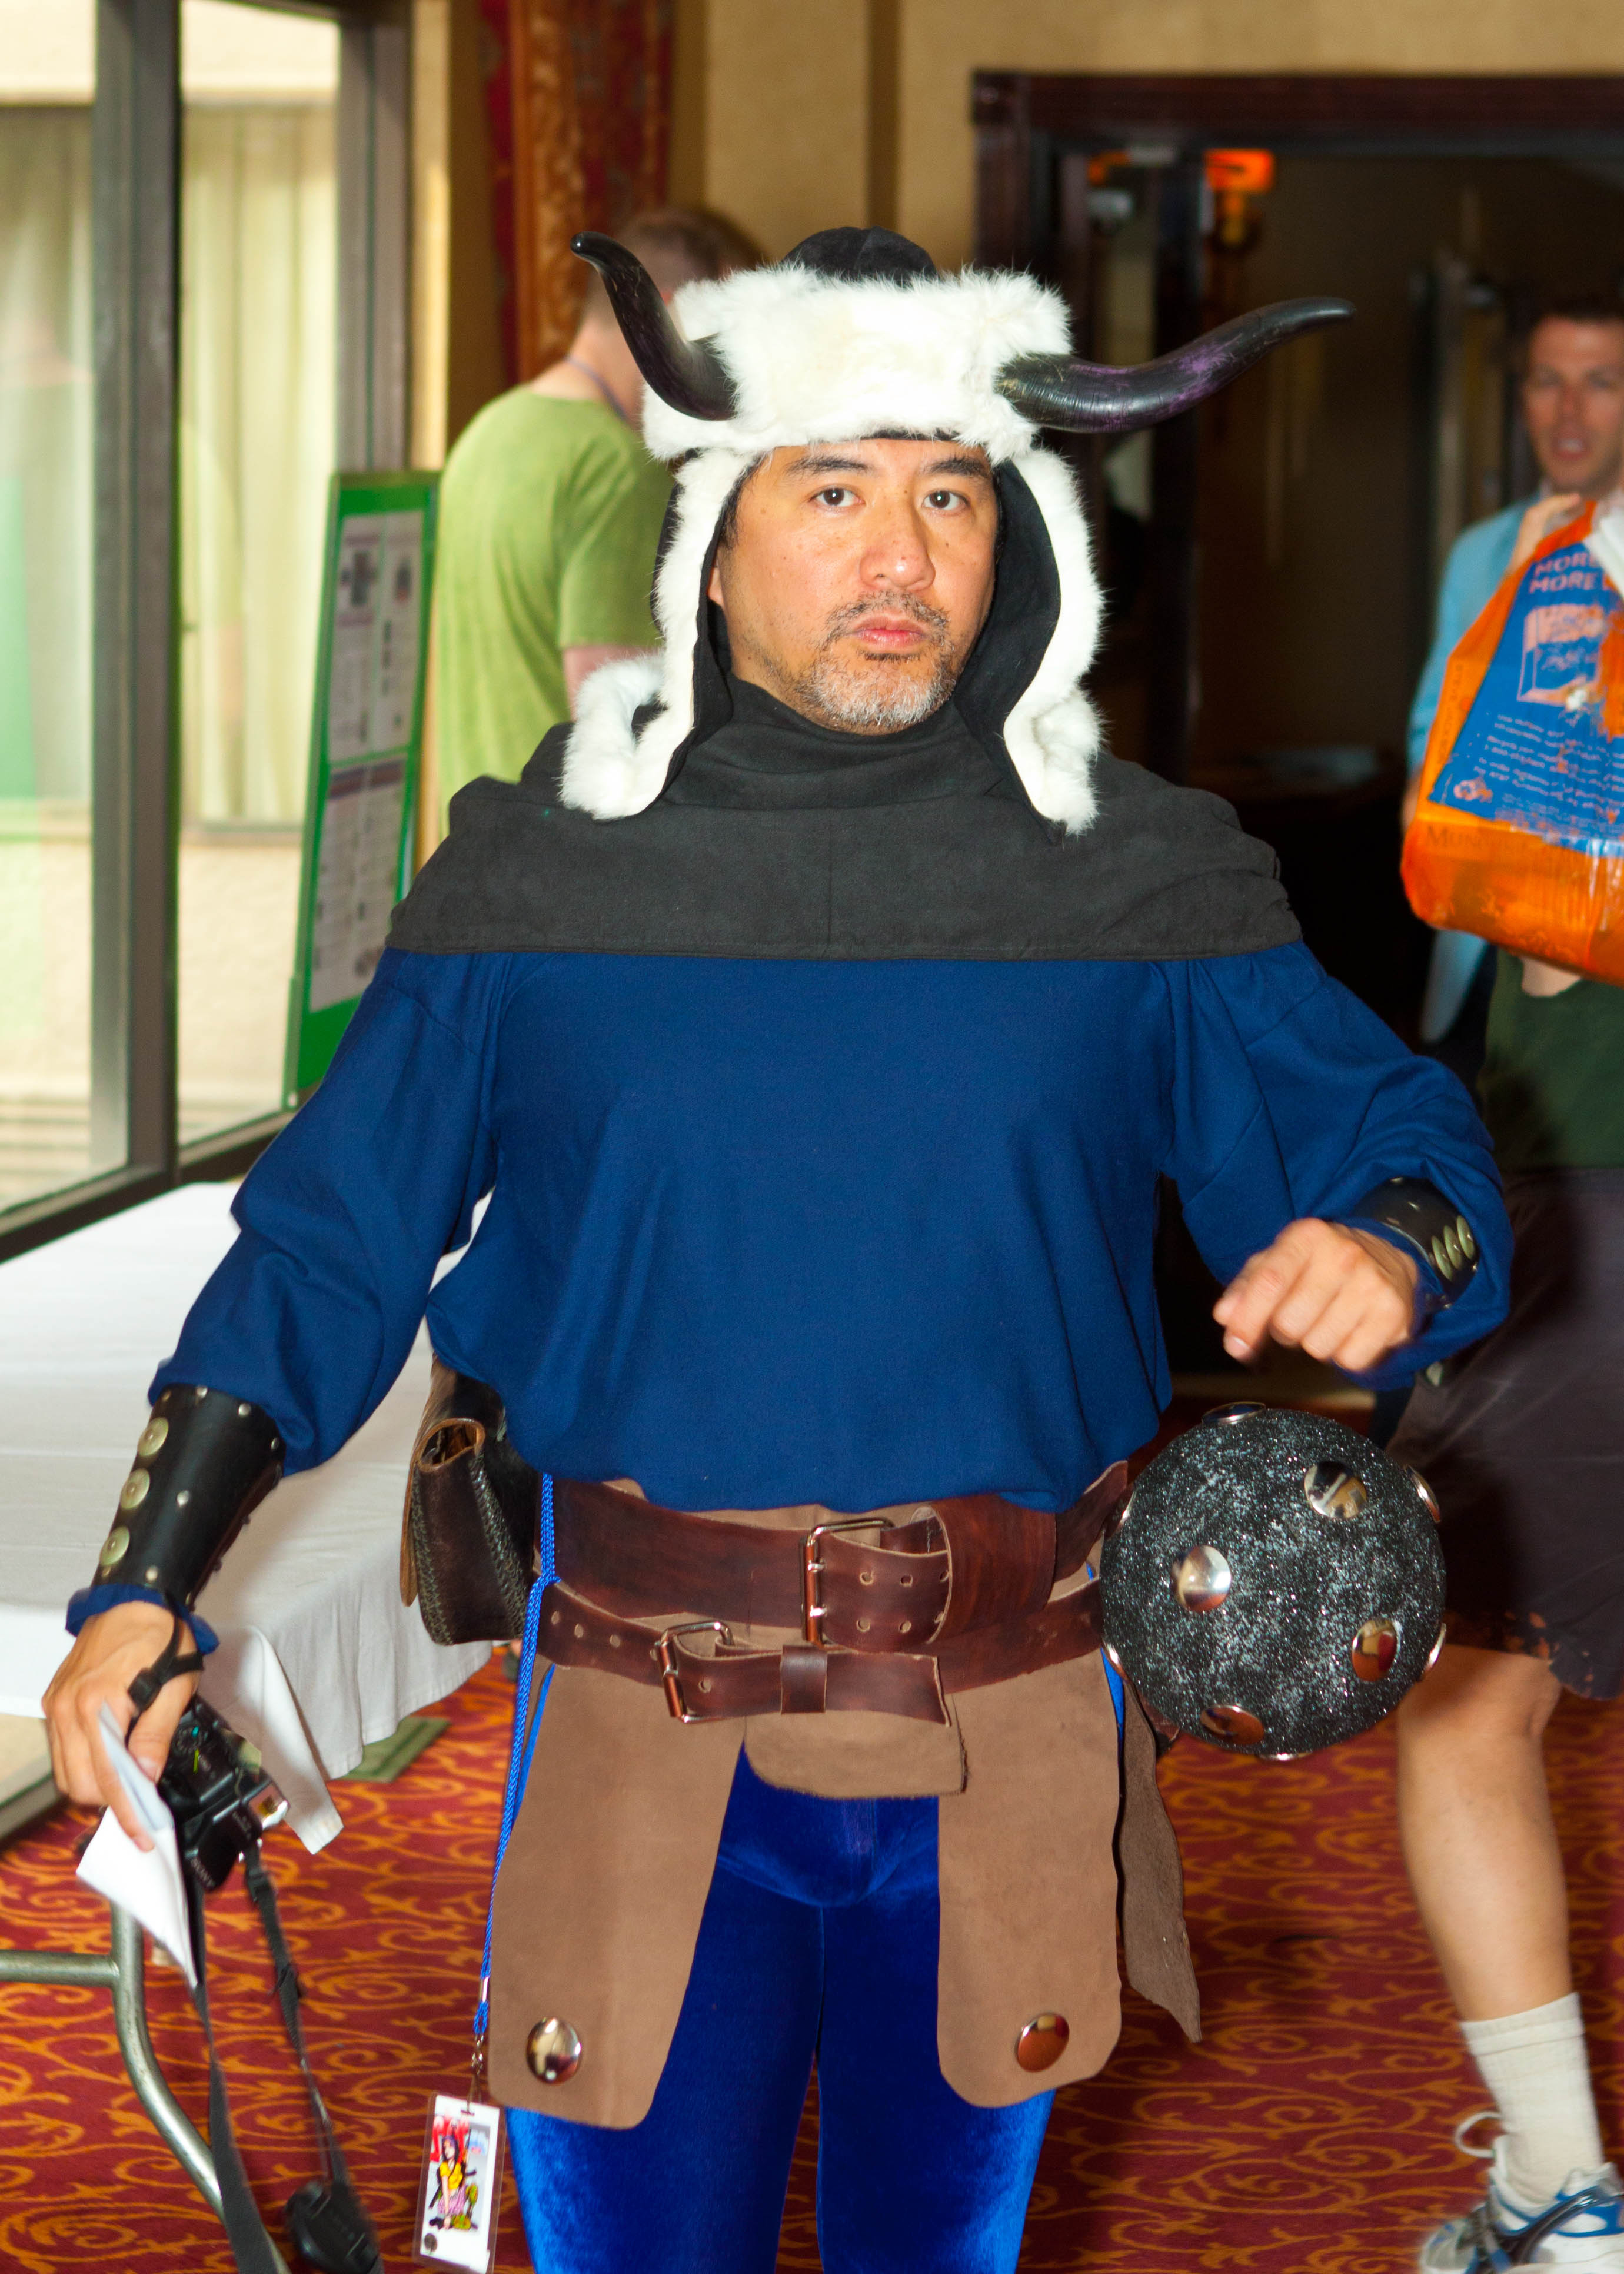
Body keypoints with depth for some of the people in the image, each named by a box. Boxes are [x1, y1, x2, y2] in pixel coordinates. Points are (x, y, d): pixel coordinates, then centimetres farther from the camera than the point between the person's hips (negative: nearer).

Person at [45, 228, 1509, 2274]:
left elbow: (1391, 1141, 3)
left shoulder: (1139, 880, 0)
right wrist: (142, 1586, -9)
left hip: (1009, 1755, 1)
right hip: (647, 1742, -1)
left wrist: (1389, 1249, -22)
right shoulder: (546, 874, -1)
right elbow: (325, 1243, 1)